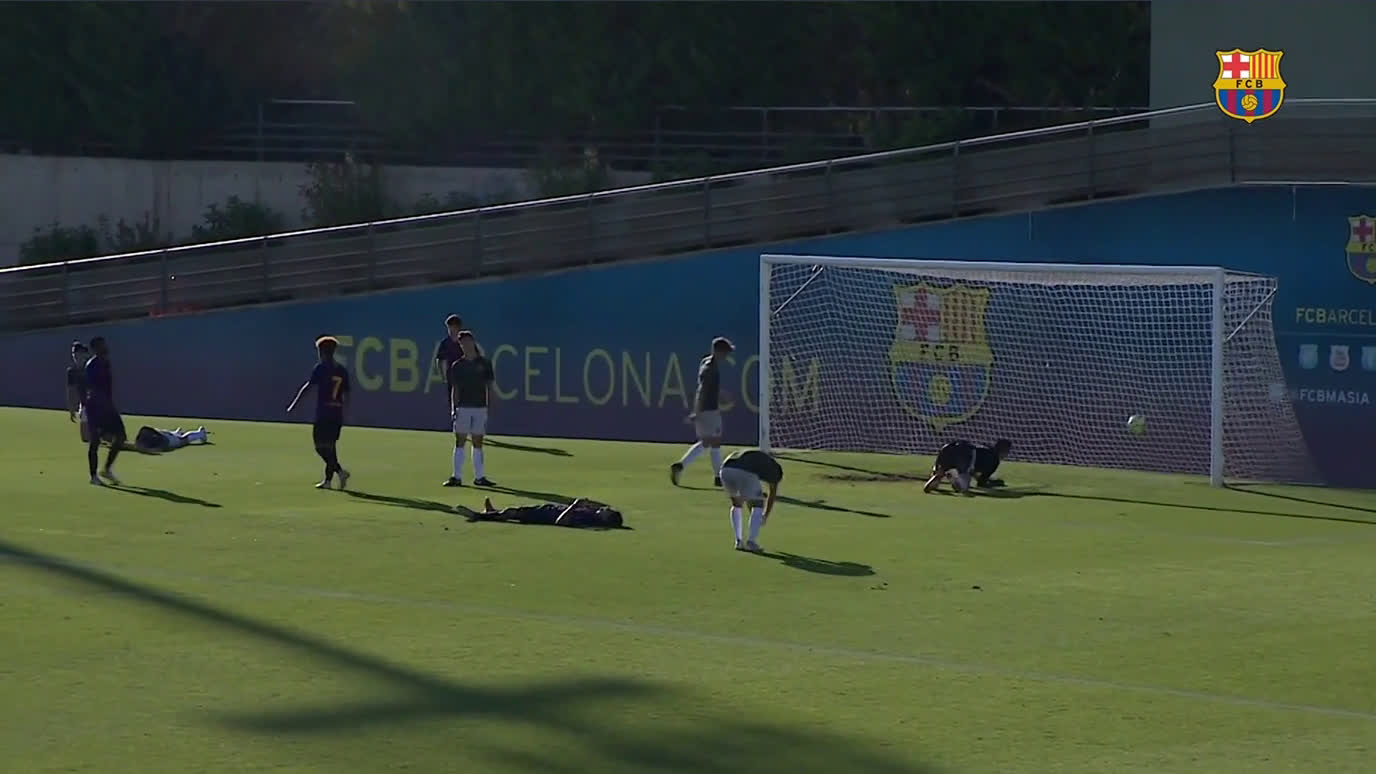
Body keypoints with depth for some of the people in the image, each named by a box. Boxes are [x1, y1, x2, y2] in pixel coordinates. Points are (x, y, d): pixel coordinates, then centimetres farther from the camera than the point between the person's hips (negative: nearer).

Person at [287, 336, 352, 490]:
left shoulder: (321, 368, -7)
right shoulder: (342, 370, 11)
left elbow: (308, 387, -11)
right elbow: (346, 394, 12)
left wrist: (294, 404, -8)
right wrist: (343, 412, 20)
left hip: (323, 413, -6)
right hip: (337, 414, 6)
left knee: (321, 447, -4)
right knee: (330, 446, 13)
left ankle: (339, 470, -20)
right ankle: (328, 479, 14)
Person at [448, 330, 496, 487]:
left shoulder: (484, 363, 5)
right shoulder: (457, 366, 6)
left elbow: (489, 387, 6)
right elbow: (455, 389, 7)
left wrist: (489, 407, -1)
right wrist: (454, 408, -2)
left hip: (480, 408, 0)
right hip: (462, 407, 0)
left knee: (478, 443, 5)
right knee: (460, 442, -2)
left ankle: (480, 477, 8)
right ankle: (457, 477, -1)